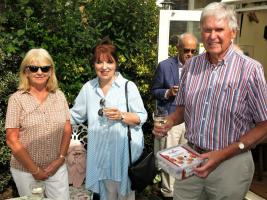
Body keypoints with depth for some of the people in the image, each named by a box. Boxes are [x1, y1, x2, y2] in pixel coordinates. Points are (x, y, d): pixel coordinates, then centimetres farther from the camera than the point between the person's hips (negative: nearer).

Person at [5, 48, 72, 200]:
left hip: (57, 167, 2)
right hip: (25, 170, -2)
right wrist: (34, 169, -10)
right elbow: (12, 140, -9)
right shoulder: (17, 99, -8)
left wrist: (60, 159, -6)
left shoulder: (59, 96, 1)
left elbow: (67, 130, 5)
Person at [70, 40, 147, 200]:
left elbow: (142, 117, -5)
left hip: (125, 150, -3)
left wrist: (122, 116, -20)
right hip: (101, 151, 3)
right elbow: (75, 115, 12)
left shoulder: (128, 86, -7)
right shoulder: (88, 87, 4)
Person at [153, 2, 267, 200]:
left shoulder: (250, 69, -15)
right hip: (190, 159, 4)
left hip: (231, 163, -4)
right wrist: (170, 121, -8)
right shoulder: (191, 65, 1)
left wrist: (224, 154, -18)